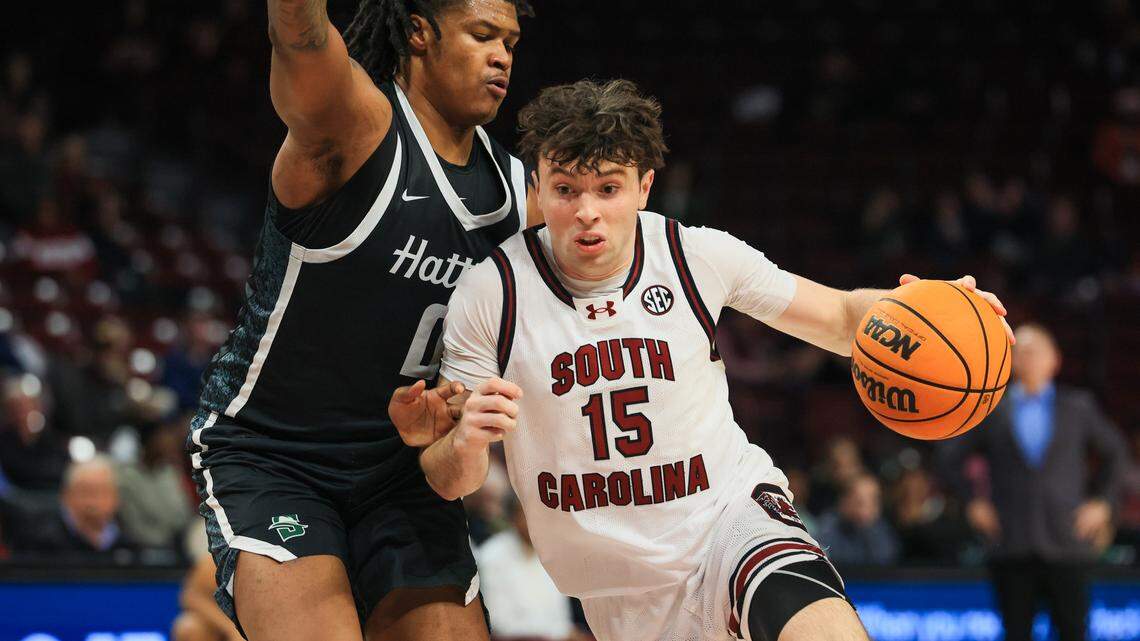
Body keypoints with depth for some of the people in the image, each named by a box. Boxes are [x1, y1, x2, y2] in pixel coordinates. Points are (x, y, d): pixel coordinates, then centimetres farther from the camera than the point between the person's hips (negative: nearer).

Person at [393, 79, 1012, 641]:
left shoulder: (699, 256, -6)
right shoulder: (490, 293, -9)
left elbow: (840, 318, 7)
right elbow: (449, 482, -4)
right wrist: (466, 441, -28)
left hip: (730, 512, -1)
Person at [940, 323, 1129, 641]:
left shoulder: (1078, 406, 8)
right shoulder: (991, 411, 7)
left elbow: (1115, 450, 19)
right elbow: (951, 456, 17)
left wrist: (1102, 502, 9)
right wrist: (973, 502, 7)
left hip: (1065, 544, 0)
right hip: (1012, 549, 0)